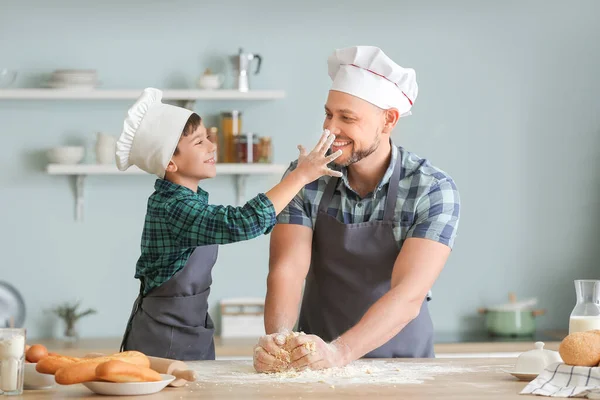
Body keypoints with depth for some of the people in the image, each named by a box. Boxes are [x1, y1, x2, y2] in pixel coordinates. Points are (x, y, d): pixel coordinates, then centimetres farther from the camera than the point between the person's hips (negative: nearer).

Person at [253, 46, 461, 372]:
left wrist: (339, 351, -36)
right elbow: (287, 270, -12)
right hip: (314, 364, 1)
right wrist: (278, 339, -32)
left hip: (401, 361, -1)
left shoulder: (434, 190, -11)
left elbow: (408, 296, -21)